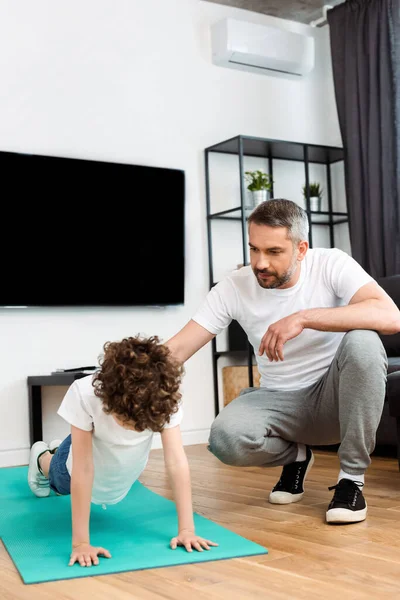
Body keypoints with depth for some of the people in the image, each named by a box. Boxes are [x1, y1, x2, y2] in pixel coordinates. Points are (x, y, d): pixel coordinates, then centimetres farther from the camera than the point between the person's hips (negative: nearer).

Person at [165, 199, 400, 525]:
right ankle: (296, 455, 8)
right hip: (279, 401, 2)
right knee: (225, 438, -30)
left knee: (362, 341, -33)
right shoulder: (234, 287, -11)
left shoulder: (331, 264, -16)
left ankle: (352, 476, -14)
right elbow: (177, 348, -13)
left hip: (335, 396, -1)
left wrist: (303, 318, -39)